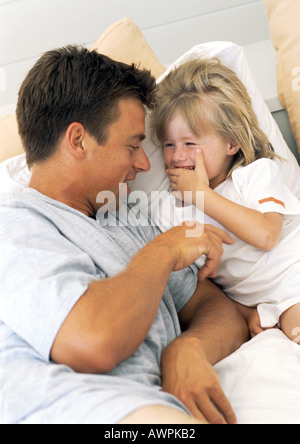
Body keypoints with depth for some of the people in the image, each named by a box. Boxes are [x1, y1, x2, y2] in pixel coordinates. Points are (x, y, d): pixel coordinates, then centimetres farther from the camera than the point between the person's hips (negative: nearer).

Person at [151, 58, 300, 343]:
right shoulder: (171, 212, 5)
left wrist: (201, 193, -16)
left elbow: (265, 235, -20)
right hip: (256, 305, 2)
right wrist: (243, 312, -6)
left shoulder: (258, 172, -2)